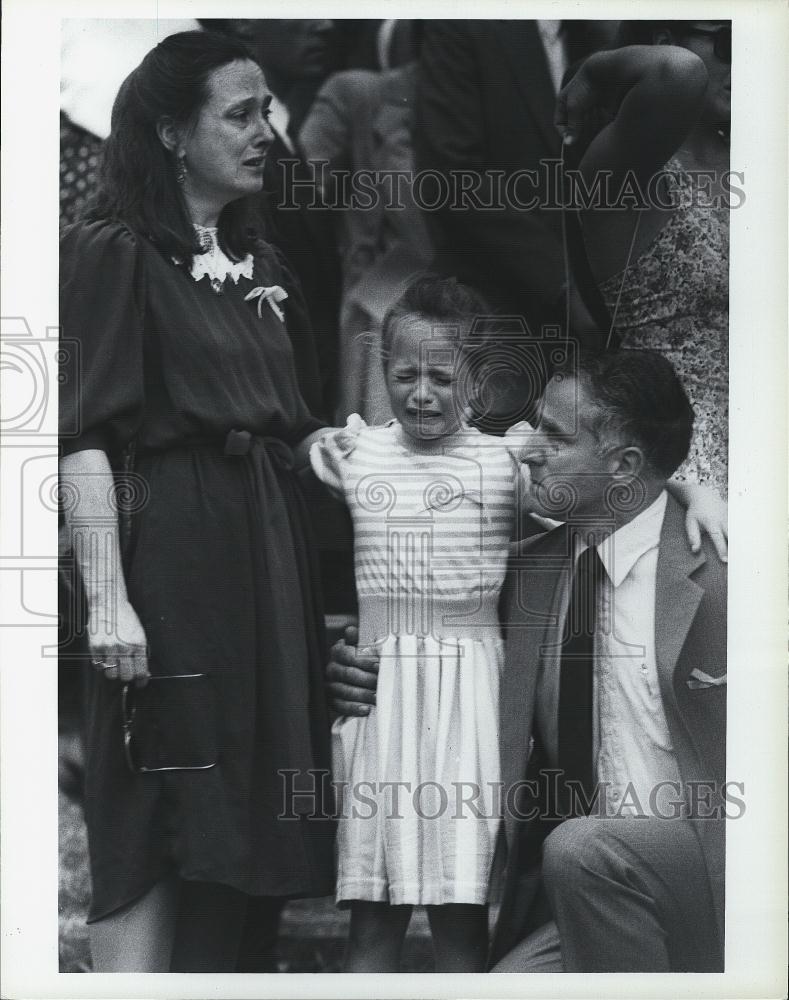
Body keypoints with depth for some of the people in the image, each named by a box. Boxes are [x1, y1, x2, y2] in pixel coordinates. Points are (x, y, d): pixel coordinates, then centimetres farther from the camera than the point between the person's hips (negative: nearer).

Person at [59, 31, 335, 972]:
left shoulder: (261, 264, 16)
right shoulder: (112, 253, -6)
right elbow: (85, 438, -13)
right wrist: (106, 600, -20)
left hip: (267, 547, 7)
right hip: (172, 550, -7)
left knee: (235, 822, 9)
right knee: (155, 823, -6)